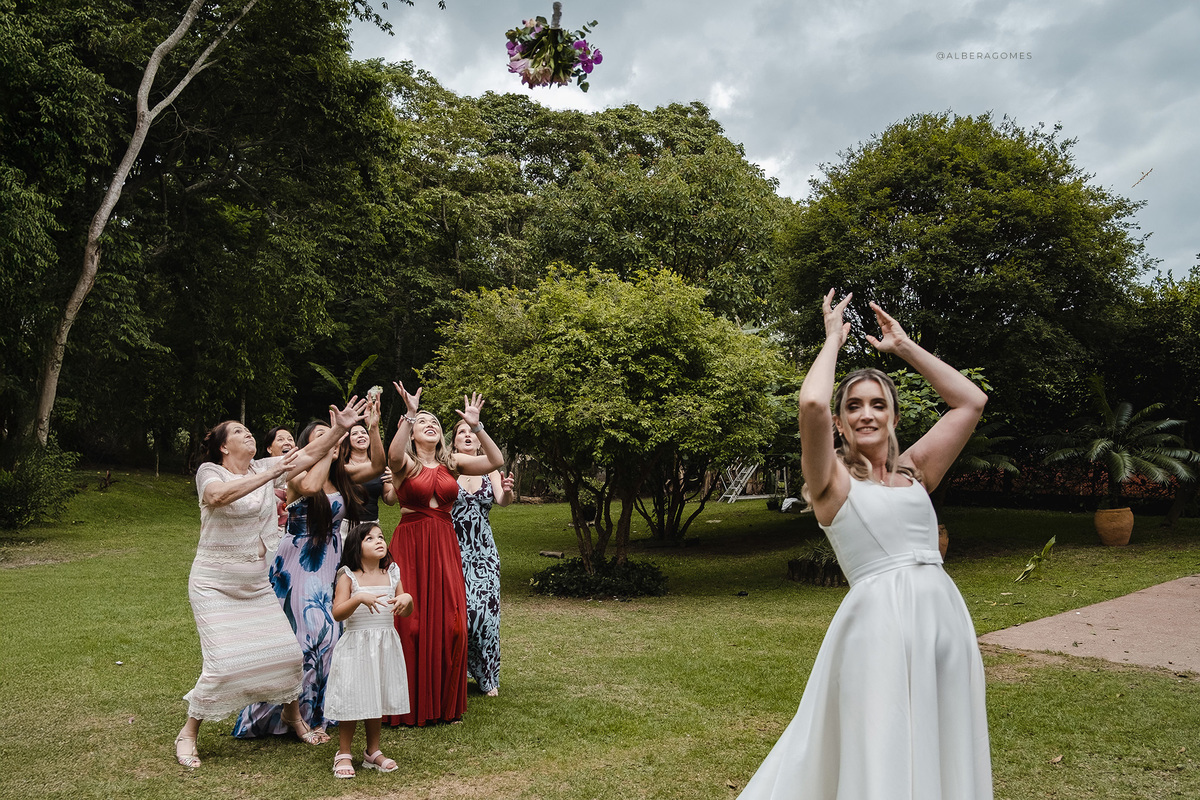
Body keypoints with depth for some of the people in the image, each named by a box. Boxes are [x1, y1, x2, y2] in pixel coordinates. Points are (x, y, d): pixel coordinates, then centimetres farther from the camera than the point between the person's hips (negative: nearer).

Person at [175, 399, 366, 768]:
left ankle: (292, 714, 27)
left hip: (258, 583, 5)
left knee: (287, 649, 3)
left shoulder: (265, 468, 4)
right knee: (223, 662, -11)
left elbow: (307, 456, -1)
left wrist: (338, 430, -13)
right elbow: (219, 495, -32)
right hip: (215, 583, -5)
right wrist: (270, 474, -37)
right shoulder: (209, 471, -10)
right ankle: (188, 733, 12)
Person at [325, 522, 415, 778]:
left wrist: (407, 599, -14)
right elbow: (337, 614, -17)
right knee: (352, 699, 1)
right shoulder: (348, 577, -7)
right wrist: (359, 598, -31)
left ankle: (373, 751, 28)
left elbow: (405, 613, 8)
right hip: (356, 646, -4)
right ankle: (344, 754, 17)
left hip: (385, 646, 4)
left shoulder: (391, 575, 5)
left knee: (377, 698, 13)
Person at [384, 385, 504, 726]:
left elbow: (496, 461, -1)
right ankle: (409, 705, 10)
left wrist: (476, 426, -9)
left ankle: (445, 703, 18)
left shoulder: (451, 463, 8)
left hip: (444, 547, 3)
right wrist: (409, 414, -30)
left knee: (448, 623, 3)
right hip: (410, 545, -3)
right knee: (410, 623, -4)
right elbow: (394, 453, -27)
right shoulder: (405, 463, -1)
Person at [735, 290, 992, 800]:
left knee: (945, 757, 14)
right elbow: (811, 403, -17)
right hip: (878, 620, -5)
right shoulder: (833, 479, 1)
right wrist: (833, 339, -2)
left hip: (945, 617, 6)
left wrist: (903, 347, 14)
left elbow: (971, 401, 14)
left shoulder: (913, 469, 15)